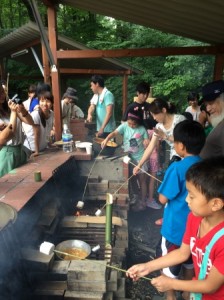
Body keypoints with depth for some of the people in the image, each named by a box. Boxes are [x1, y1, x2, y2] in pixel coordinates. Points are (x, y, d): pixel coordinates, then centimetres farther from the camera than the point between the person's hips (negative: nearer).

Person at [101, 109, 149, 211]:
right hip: (128, 157, 2)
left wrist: (147, 142, -22)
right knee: (130, 179, 15)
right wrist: (107, 139, -42)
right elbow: (114, 133, -24)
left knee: (142, 180, 7)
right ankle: (133, 197, 35)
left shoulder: (142, 129, -9)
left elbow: (147, 141, 1)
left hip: (140, 157, -2)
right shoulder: (124, 126, -9)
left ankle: (142, 201, 20)